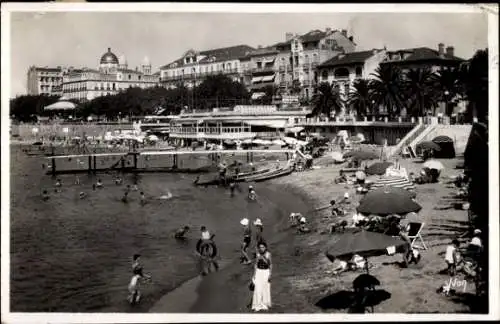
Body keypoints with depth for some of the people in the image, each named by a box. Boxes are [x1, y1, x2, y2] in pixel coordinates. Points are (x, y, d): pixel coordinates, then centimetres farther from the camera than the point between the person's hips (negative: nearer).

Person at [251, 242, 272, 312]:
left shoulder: (268, 254, -11)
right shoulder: (258, 253, -2)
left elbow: (270, 265, -6)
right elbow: (256, 264, 6)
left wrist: (270, 275, -12)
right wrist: (254, 274, 4)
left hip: (266, 272, -2)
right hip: (259, 272, 2)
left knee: (265, 289, 6)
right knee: (258, 289, -3)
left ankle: (265, 305, 22)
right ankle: (257, 306, 3)